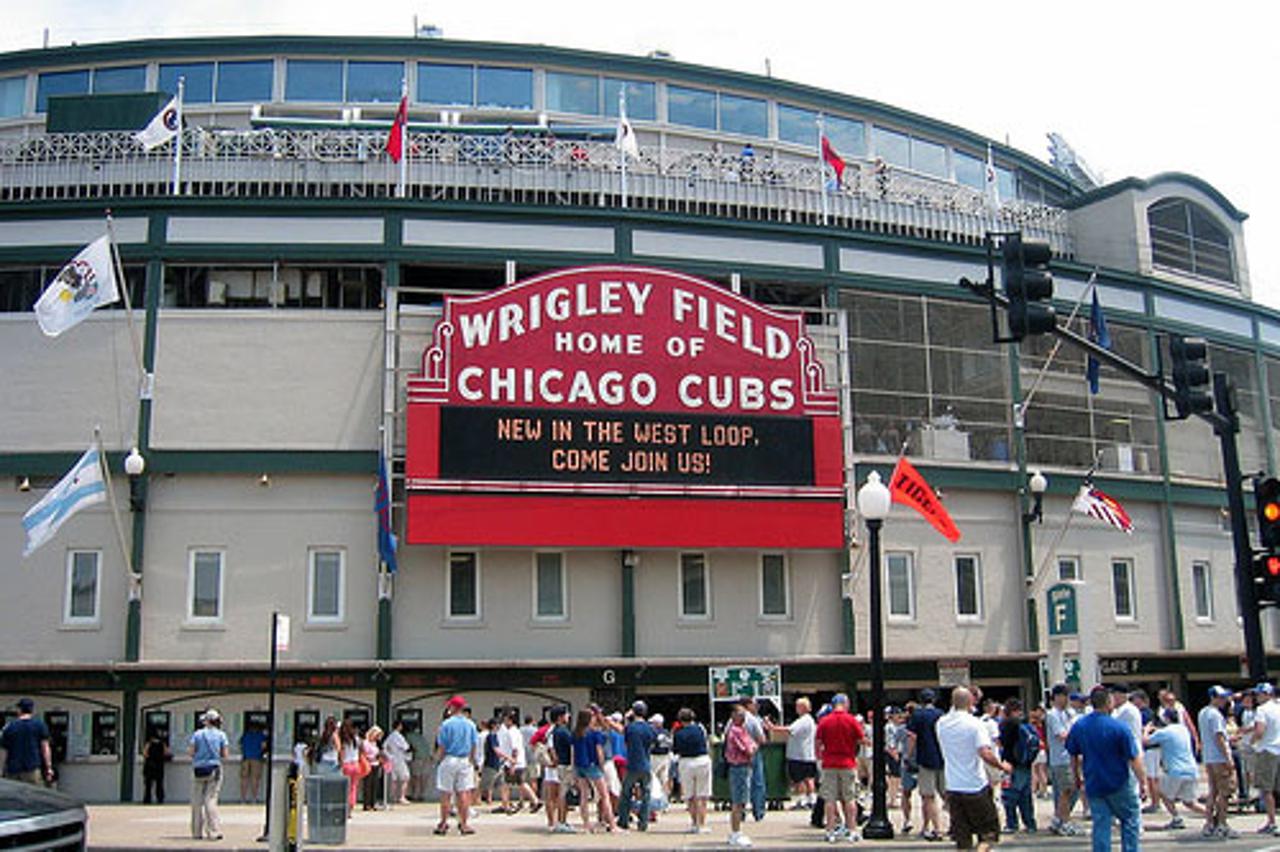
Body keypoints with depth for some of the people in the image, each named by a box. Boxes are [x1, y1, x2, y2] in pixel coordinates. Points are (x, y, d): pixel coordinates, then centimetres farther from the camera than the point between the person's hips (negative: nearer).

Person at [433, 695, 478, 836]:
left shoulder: (446, 724, -7)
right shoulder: (470, 725, 3)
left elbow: (442, 746, -8)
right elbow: (473, 746, 5)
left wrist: (438, 760, 3)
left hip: (449, 759, -3)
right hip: (465, 761, 3)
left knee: (446, 793, 4)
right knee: (463, 793, 4)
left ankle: (443, 824, 9)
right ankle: (464, 824, 4)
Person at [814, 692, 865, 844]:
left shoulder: (824, 721, -2)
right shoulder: (851, 720, -4)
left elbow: (817, 742, -1)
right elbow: (862, 740, -1)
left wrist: (819, 755, 16)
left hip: (829, 764, 1)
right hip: (848, 763, 0)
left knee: (830, 799, 4)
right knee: (850, 798, 8)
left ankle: (830, 831, 5)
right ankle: (851, 830, 9)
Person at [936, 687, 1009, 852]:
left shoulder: (942, 723, 2)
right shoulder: (975, 723, -13)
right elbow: (985, 754, -23)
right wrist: (1002, 766, -5)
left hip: (952, 787, 5)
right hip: (976, 787, -4)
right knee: (988, 832, 9)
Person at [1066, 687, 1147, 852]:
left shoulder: (1078, 726, -2)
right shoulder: (1119, 727, -16)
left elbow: (1073, 756, 8)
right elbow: (1133, 759, -15)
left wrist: (1078, 777, 22)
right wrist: (1142, 779, -4)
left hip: (1093, 784, 4)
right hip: (1119, 785, -4)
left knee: (1100, 826, 8)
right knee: (1130, 820, 15)